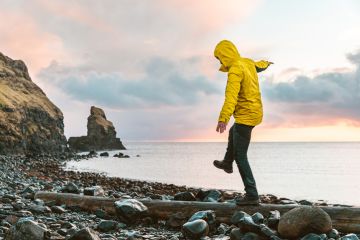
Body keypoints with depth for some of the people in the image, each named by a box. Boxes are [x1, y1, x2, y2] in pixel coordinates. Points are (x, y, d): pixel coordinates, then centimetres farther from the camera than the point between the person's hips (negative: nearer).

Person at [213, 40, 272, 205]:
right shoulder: (248, 63, 6)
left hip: (245, 116, -10)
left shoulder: (235, 70, -21)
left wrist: (223, 119, -46)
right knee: (233, 133, 36)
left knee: (240, 157, -7)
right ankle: (227, 163, 56)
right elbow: (259, 65, 31)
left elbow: (231, 97, -36)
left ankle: (252, 195, -6)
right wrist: (266, 63, 55)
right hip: (255, 112, 10)